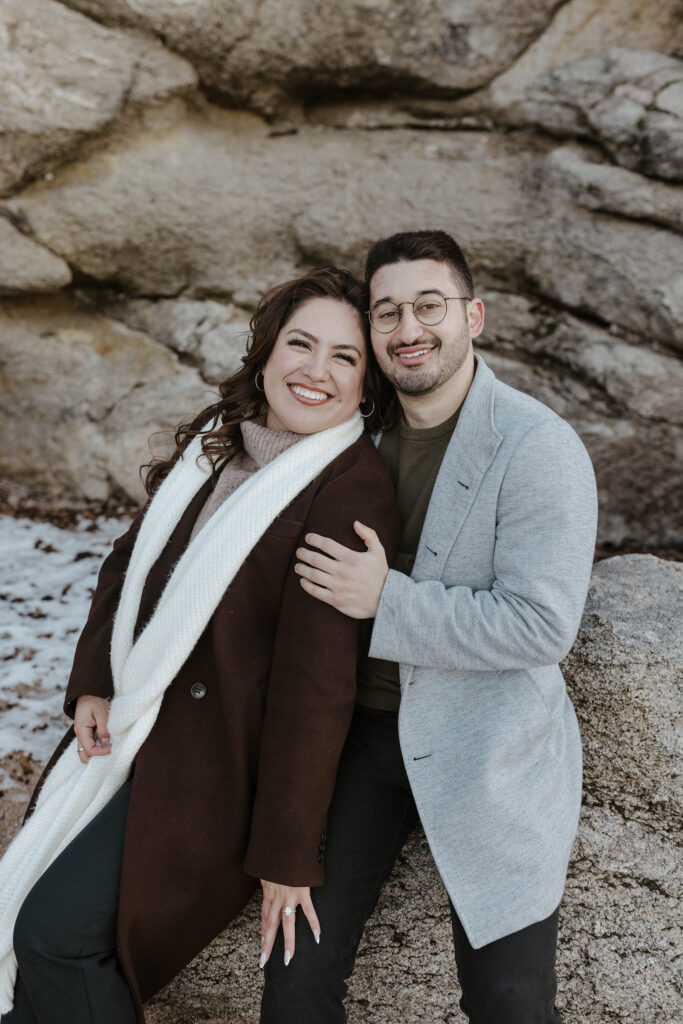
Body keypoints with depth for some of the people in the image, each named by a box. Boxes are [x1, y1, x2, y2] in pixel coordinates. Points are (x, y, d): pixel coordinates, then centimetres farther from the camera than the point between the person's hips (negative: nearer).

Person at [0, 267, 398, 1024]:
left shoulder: (352, 492, -23)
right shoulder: (218, 438, 2)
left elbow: (315, 682, -23)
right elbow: (132, 558, 12)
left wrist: (286, 855, -18)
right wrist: (92, 681, 1)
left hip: (214, 764, -7)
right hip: (131, 722, 8)